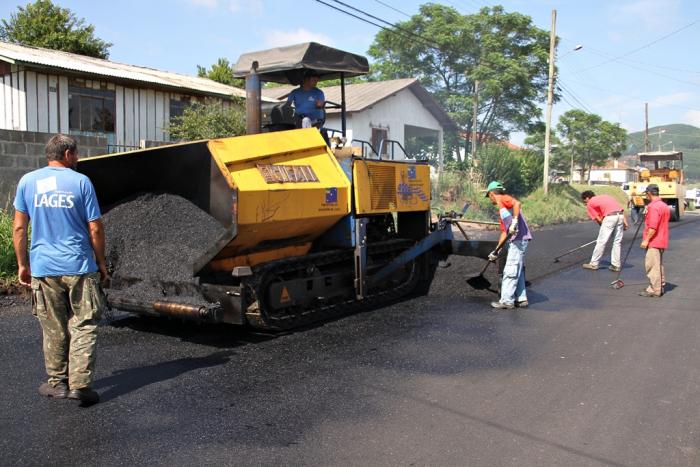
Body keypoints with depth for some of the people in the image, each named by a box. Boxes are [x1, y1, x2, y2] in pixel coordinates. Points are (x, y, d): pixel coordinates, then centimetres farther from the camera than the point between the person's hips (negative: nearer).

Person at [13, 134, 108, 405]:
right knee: (83, 326, 4)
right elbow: (95, 229, -3)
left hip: (43, 268, 3)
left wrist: (23, 265, 13)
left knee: (53, 329, 14)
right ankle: (79, 385, 0)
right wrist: (101, 262, 8)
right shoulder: (80, 181, -2)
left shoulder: (28, 182, 5)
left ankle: (57, 382, 24)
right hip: (80, 266, -3)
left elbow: (19, 228, 5)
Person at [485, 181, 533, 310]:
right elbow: (504, 232, 25)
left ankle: (506, 301, 0)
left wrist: (514, 221, -29)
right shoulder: (501, 211, 25)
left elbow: (517, 203, -23)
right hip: (515, 241, 10)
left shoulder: (503, 199, -1)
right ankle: (521, 299, 21)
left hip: (519, 239, -10)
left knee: (510, 271, -5)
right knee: (517, 271, 15)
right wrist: (496, 251, 25)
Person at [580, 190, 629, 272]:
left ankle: (593, 264, 12)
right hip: (621, 215, 6)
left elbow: (599, 219, 7)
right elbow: (621, 209, 20)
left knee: (601, 241, 3)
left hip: (610, 217, -6)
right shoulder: (605, 196, 30)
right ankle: (616, 265, 17)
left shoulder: (589, 204, 13)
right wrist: (625, 222, 14)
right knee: (617, 241, 14)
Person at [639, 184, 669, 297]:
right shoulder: (664, 205, 13)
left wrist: (646, 240, -20)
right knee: (658, 265, 18)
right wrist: (648, 213, 20)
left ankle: (654, 290, -2)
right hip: (662, 241, 10)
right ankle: (660, 287, 25)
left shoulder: (653, 206, -19)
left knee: (652, 265, -5)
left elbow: (653, 227, -25)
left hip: (654, 242, -10)